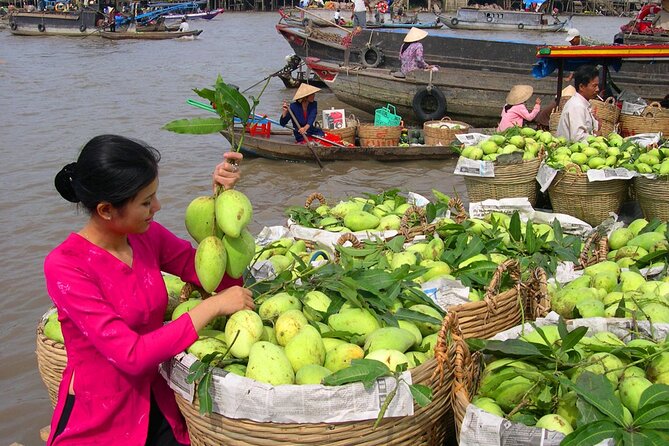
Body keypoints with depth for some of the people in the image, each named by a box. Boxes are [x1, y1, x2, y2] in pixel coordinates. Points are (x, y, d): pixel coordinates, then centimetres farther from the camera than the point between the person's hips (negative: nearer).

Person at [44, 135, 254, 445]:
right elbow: (132, 356, -25)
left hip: (156, 405, 5)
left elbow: (223, 279, -3)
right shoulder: (65, 266, -20)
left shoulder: (148, 236, -2)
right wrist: (213, 306, -23)